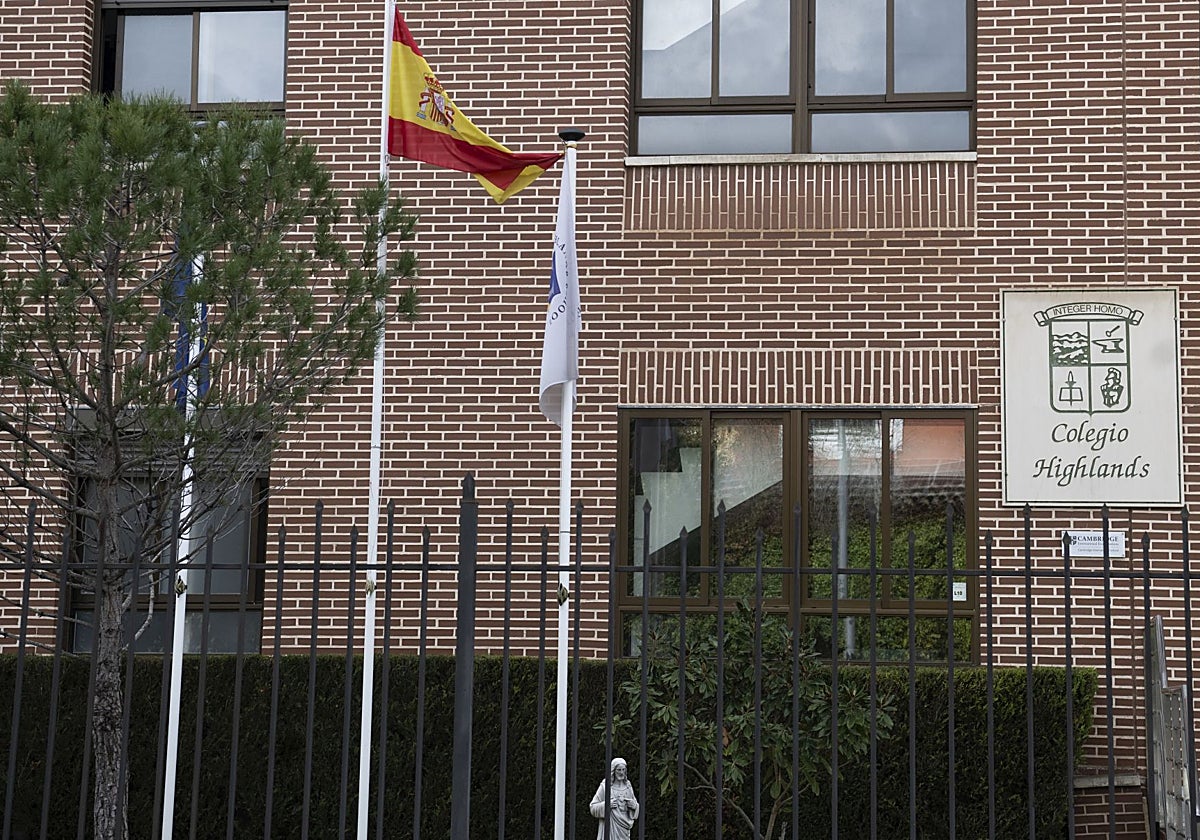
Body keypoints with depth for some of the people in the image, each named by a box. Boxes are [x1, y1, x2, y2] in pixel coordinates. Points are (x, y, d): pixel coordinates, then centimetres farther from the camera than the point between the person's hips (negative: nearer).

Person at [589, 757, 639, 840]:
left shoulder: (628, 787, 11)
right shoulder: (605, 786, -2)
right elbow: (593, 807, -1)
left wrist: (634, 805, -3)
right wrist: (606, 804, -17)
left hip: (623, 829, 4)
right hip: (610, 827, -4)